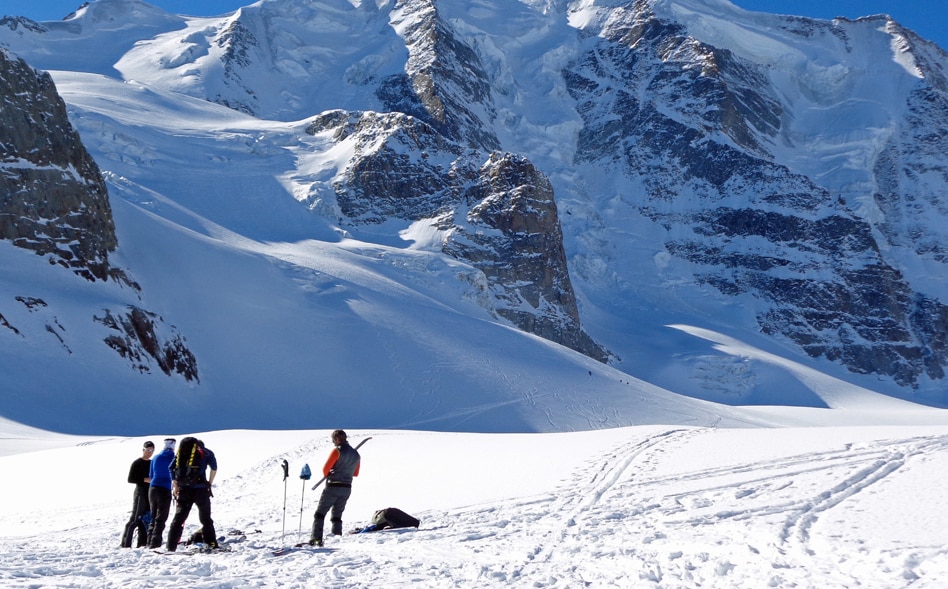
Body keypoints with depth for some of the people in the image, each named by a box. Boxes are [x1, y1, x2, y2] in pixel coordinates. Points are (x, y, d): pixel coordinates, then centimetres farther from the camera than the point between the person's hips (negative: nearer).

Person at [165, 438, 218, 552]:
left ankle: (171, 547, 4)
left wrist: (175, 486, 5)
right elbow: (214, 467, -3)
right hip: (200, 489, -2)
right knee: (206, 518, 8)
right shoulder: (206, 452, 9)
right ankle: (212, 544, 3)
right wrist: (209, 483, 3)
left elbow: (172, 468, 6)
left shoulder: (181, 452, 17)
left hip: (183, 490, 2)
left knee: (179, 518, 9)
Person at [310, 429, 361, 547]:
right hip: (347, 489, 6)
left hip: (333, 487, -6)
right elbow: (355, 473, 18)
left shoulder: (337, 451, -11)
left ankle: (316, 538, -8)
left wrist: (327, 475, 10)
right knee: (337, 516, 15)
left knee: (320, 513, 2)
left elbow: (326, 468, -11)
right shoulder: (356, 454, 10)